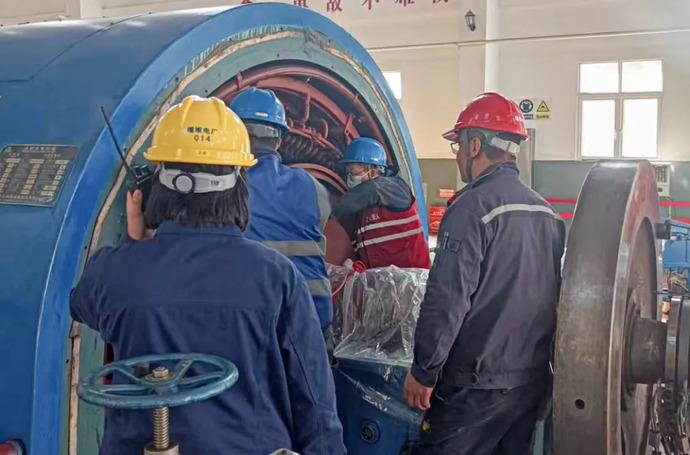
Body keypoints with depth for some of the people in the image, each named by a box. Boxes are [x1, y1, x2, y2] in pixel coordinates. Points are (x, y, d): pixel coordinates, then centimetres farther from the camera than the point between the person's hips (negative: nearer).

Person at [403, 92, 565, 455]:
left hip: (476, 384, -8)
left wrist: (423, 371, -12)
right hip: (533, 381, 8)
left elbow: (447, 299, -20)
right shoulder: (547, 212, 8)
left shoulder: (474, 206, -16)